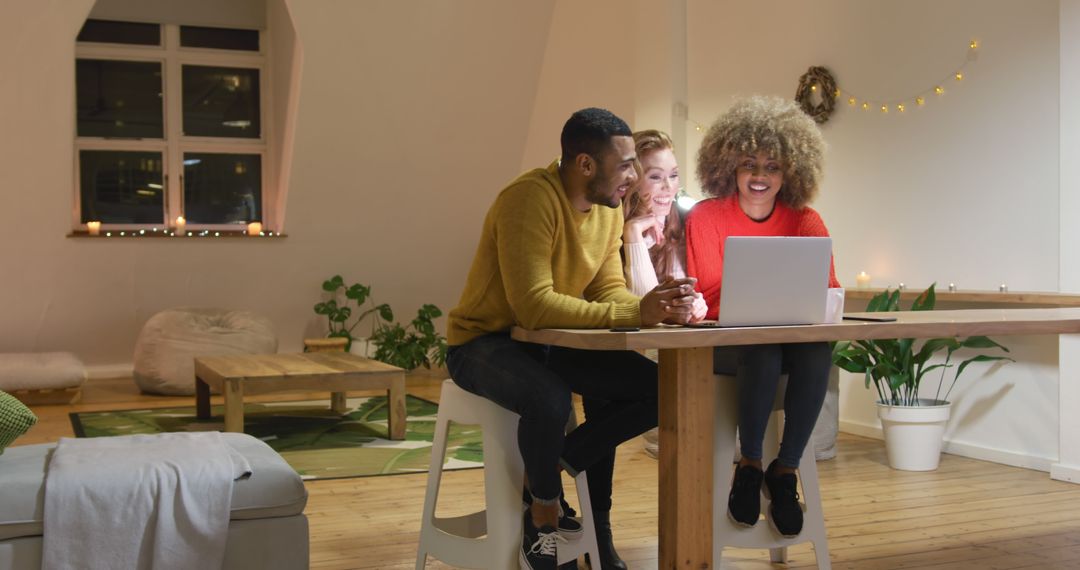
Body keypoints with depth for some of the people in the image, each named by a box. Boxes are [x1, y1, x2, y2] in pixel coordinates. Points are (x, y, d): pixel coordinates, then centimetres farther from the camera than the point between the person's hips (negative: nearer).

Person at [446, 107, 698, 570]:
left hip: (549, 343, 8)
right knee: (549, 398, -37)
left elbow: (608, 289, 1)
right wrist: (636, 313, -35)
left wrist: (658, 308, -22)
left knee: (657, 388, -9)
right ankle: (545, 512, -10)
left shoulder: (609, 207, 1)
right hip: (484, 342, -7)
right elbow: (534, 305, -31)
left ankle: (554, 464, 0)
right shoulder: (530, 198, -24)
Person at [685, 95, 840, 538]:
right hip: (723, 344, -2)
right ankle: (749, 465, -14)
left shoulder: (805, 222, 5)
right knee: (763, 351, -36)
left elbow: (827, 293, 1)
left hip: (791, 337, 3)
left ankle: (785, 469, -14)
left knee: (818, 352, -32)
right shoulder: (704, 218, -3)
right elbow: (709, 299, -6)